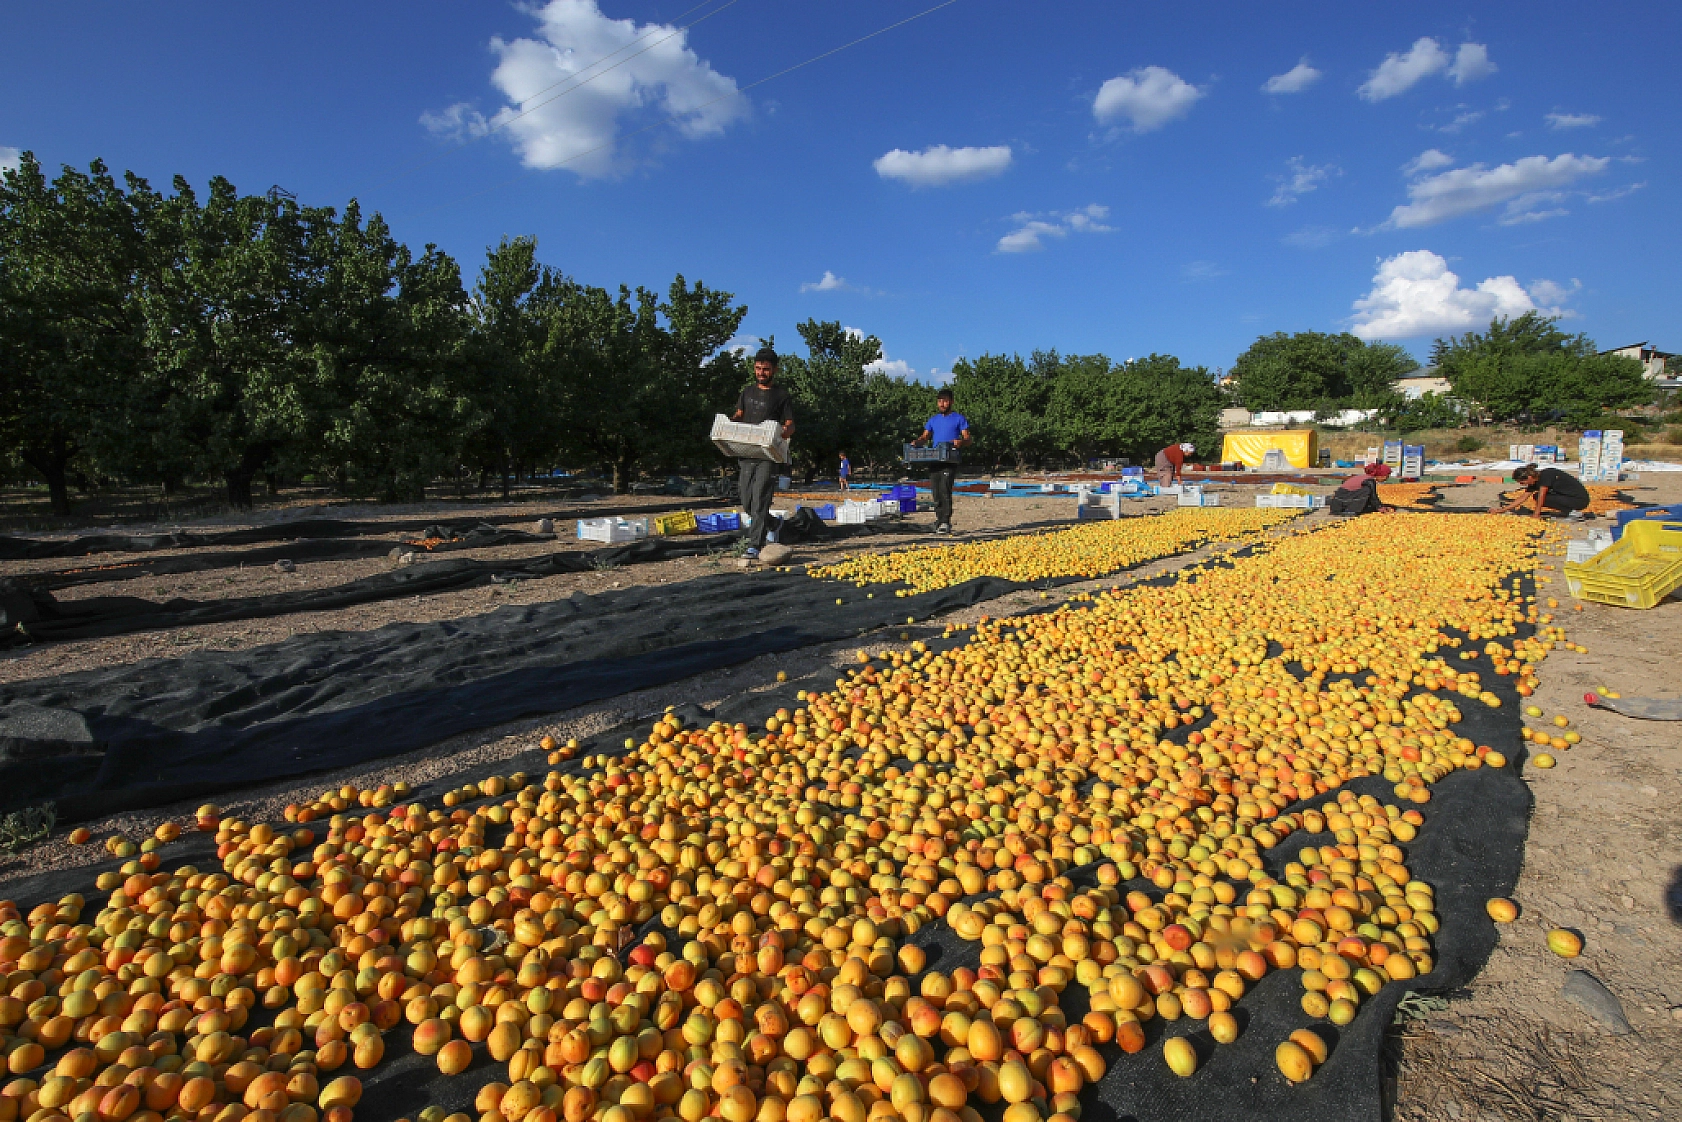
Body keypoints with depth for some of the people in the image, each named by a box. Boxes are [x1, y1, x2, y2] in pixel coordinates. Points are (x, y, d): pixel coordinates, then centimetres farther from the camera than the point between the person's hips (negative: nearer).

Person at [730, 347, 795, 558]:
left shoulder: (782, 396, 2)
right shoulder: (748, 392, 18)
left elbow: (791, 426, -1)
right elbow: (739, 415, 26)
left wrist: (781, 434, -25)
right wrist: (730, 421, 2)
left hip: (769, 455, -6)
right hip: (746, 453, 6)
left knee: (760, 500, -13)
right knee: (747, 503, 9)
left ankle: (755, 546, -13)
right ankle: (772, 524, 35)